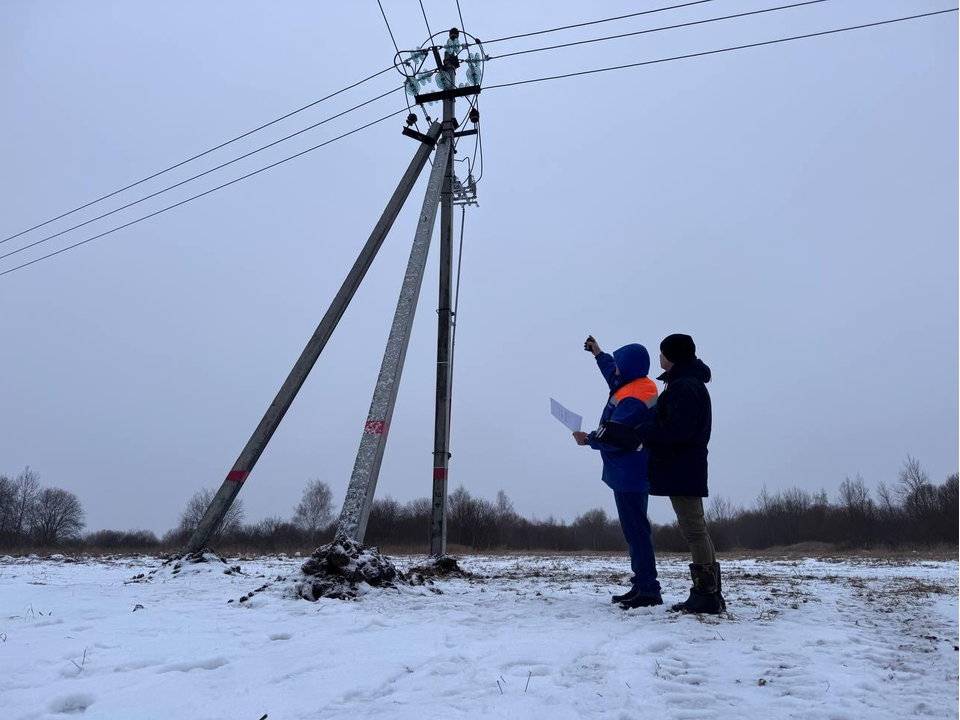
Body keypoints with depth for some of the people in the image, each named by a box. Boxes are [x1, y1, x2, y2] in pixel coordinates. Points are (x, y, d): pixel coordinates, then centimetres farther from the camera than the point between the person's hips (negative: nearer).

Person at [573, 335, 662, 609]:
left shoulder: (632, 400, -23)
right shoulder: (638, 386, 9)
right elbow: (614, 376, 30)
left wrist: (588, 439, -11)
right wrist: (598, 354, 39)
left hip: (628, 475, -11)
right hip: (632, 473, 11)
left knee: (636, 530, -8)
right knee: (635, 529, 14)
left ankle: (648, 590, -4)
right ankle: (641, 585, 20)